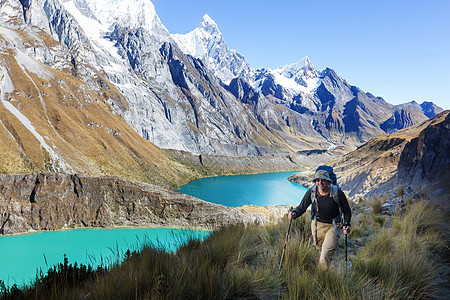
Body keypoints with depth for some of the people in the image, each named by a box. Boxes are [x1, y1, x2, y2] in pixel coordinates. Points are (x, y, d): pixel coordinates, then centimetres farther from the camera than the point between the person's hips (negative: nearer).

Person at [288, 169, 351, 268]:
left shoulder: (338, 193, -17)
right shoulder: (311, 192, -12)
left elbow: (347, 211, -5)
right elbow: (302, 207, -6)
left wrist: (346, 224, -20)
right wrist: (294, 213, -27)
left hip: (332, 226, -3)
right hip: (317, 225, 3)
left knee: (325, 257, -16)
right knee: (321, 251, 21)